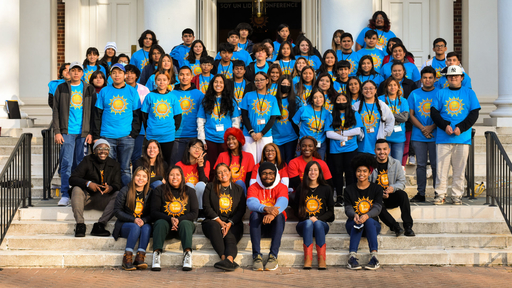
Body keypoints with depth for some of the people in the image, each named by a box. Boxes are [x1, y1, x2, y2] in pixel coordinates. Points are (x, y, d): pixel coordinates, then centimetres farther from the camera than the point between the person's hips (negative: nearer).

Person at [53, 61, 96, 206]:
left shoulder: (89, 89, 10)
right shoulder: (61, 88, 7)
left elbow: (93, 112, 8)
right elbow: (56, 111, 6)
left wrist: (91, 132, 0)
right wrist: (57, 131, -3)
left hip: (84, 132, 1)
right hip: (67, 132, -1)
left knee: (80, 164, 4)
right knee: (66, 163, -6)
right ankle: (65, 195, -4)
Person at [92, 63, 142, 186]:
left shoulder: (132, 91, 6)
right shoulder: (104, 91, 7)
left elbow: (137, 115, 6)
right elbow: (97, 115, 7)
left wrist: (133, 133, -5)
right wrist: (96, 136, 0)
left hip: (126, 136, 0)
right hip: (107, 137, 1)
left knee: (125, 169, 2)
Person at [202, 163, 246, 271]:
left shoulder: (239, 189, 18)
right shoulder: (210, 188, 16)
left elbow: (241, 210, 8)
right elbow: (207, 207, 5)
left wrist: (230, 223, -10)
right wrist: (220, 222, -10)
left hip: (233, 223, 1)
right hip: (213, 220, 0)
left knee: (230, 237, -31)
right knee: (214, 226, -36)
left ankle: (229, 259, -60)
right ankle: (224, 258, -50)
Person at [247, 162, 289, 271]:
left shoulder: (282, 187, -2)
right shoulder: (253, 188, -2)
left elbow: (283, 203, -24)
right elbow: (251, 203, -24)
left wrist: (272, 214, -46)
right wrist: (265, 208, -45)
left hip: (275, 225, 0)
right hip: (258, 225, 0)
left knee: (280, 215, -30)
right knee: (254, 214, -30)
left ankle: (273, 256, -32)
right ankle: (256, 256, -34)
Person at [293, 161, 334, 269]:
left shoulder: (326, 189, 10)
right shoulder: (301, 189, 10)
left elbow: (330, 211, 8)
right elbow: (296, 209, 10)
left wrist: (317, 219, -9)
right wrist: (308, 219, -7)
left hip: (322, 224, 0)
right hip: (304, 225, 0)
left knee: (317, 223, -34)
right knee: (308, 223, -34)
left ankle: (322, 260, -40)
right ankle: (307, 259, -43)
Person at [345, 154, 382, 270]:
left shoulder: (377, 189, 6)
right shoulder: (349, 189, 8)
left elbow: (377, 208, -8)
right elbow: (348, 208, -3)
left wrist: (366, 216, -31)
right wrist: (354, 215, -29)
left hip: (373, 225, 0)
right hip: (353, 225, 1)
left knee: (368, 221, -34)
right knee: (357, 222, -33)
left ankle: (374, 257, -44)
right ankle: (352, 257, -45)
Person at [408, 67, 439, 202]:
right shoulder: (414, 94, 10)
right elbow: (411, 115, 6)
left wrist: (431, 127, -12)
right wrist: (422, 128, -8)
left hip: (435, 135, -2)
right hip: (418, 136, 2)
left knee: (436, 164, 0)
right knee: (421, 164, 4)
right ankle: (421, 193, 9)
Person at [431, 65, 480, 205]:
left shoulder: (469, 93, 11)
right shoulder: (441, 93, 11)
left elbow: (474, 114, 5)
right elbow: (434, 112, 5)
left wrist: (461, 128, -9)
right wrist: (445, 126, -11)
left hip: (463, 138, 0)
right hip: (443, 137, 0)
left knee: (459, 169, 1)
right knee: (442, 167, -3)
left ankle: (457, 195, 9)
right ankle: (440, 194, 4)